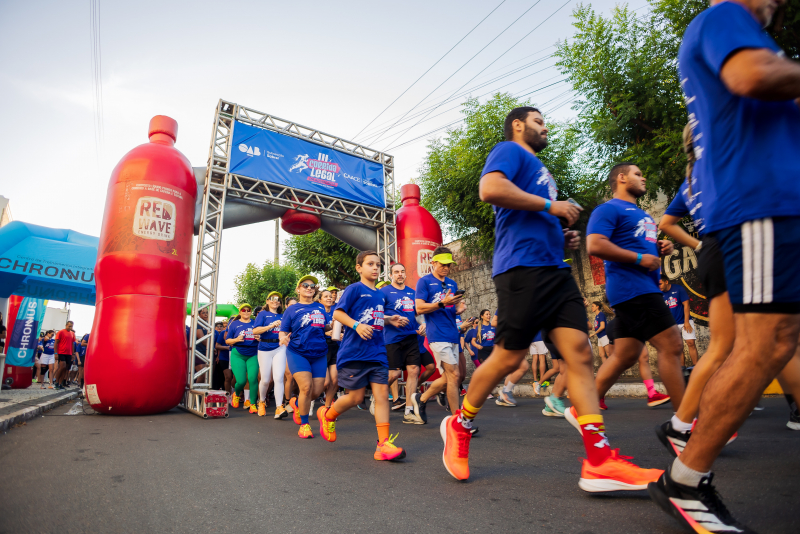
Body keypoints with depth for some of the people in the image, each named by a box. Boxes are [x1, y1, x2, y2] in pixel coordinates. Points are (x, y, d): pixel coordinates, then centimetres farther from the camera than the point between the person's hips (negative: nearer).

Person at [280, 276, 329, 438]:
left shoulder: (320, 307, 13)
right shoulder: (292, 309, 5)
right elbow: (283, 332, 2)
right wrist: (283, 339, -20)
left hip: (319, 354, 4)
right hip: (297, 353, -3)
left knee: (317, 391, 1)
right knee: (306, 387, -16)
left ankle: (296, 402, 35)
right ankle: (304, 425, 5)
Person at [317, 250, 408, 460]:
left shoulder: (381, 294, 16)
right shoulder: (354, 289, -5)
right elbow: (337, 313, -9)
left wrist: (391, 320, 9)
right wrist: (357, 325, -24)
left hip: (377, 352, 6)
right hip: (354, 352, -6)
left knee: (382, 393, -3)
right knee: (356, 397, 3)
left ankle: (384, 444, 0)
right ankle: (327, 415, 33)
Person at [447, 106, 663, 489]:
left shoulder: (539, 169, 32)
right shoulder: (509, 151, 5)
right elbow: (490, 189, -18)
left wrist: (562, 238, 17)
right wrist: (550, 205, -11)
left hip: (554, 268, 9)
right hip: (523, 266, -9)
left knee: (580, 353, -2)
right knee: (508, 358, -5)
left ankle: (600, 462, -2)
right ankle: (459, 426, 16)